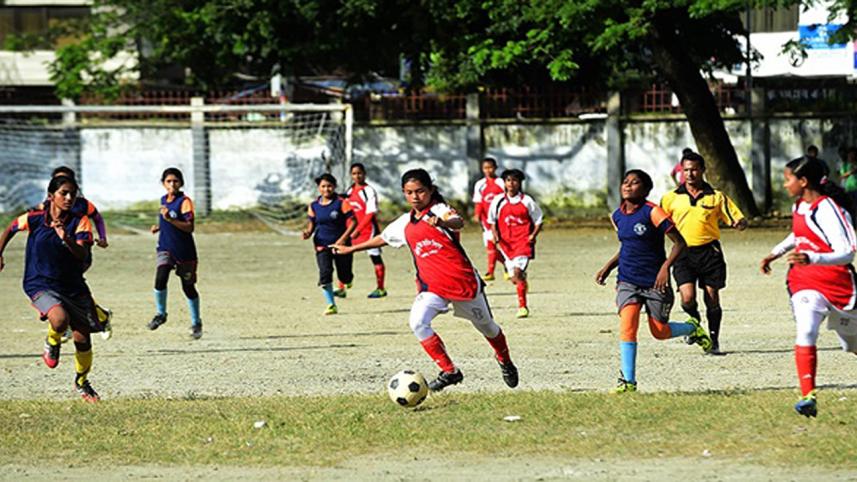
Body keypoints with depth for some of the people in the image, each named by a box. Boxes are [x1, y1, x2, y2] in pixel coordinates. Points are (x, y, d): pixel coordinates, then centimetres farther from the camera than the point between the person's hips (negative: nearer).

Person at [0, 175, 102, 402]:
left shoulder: (80, 222, -7)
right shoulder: (34, 219, -7)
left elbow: (82, 254, -21)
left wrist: (67, 239, -37)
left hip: (73, 287, 2)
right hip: (41, 285, -2)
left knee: (83, 338, 1)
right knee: (60, 319, -32)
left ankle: (81, 382, 29)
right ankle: (52, 343, 5)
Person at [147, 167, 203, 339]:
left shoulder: (184, 201, -13)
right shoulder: (164, 200, 8)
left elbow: (189, 227, -22)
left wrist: (170, 219, -31)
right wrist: (159, 226, 8)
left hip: (184, 250, -4)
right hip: (165, 247, 4)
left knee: (188, 287, 8)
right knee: (160, 278, -20)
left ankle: (196, 323, 25)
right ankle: (160, 314, -1)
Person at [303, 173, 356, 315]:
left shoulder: (341, 203, -7)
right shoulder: (314, 206, 5)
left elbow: (353, 222, -8)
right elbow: (311, 225, 11)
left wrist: (343, 239, -19)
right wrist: (308, 233, -13)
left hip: (340, 244, -2)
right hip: (322, 244, 2)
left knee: (344, 277, 3)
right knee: (325, 273, -17)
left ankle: (347, 278, 43)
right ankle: (331, 305, -9)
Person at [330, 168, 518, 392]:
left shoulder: (439, 209, -10)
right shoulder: (405, 223, 9)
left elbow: (458, 222, -33)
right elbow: (383, 238, 26)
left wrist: (441, 222, -56)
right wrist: (350, 249, 32)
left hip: (463, 281, -4)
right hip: (432, 285, 4)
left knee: (487, 326, 14)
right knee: (418, 322, -22)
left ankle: (506, 363, 44)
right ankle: (449, 371, -13)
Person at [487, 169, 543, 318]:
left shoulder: (527, 201, -1)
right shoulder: (498, 201, 4)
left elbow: (538, 221, 8)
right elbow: (492, 221, 16)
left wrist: (533, 235, -7)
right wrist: (495, 236, 0)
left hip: (523, 241, -4)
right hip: (506, 242, 4)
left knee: (517, 271, -21)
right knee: (515, 277, 6)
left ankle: (522, 306, -16)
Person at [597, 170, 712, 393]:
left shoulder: (652, 212, -13)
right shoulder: (617, 216, 6)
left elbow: (680, 243, -12)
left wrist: (666, 267, -24)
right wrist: (608, 267, 11)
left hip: (655, 282, -4)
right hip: (628, 282, 4)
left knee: (660, 331, 6)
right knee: (627, 327, -17)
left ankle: (693, 328, 39)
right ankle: (628, 381, -13)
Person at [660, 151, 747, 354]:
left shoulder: (716, 197, 5)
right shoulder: (671, 198, 7)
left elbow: (737, 220, 6)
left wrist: (740, 223, -17)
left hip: (709, 252, 0)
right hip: (683, 253, 0)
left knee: (712, 299, 1)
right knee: (688, 298, -14)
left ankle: (714, 341, 14)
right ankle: (694, 321, 18)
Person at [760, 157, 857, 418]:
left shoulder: (828, 210, -20)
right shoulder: (799, 206, 5)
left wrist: (811, 259, -39)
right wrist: (775, 253, 23)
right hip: (805, 283, 5)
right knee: (805, 333, -21)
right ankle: (808, 396, -27)